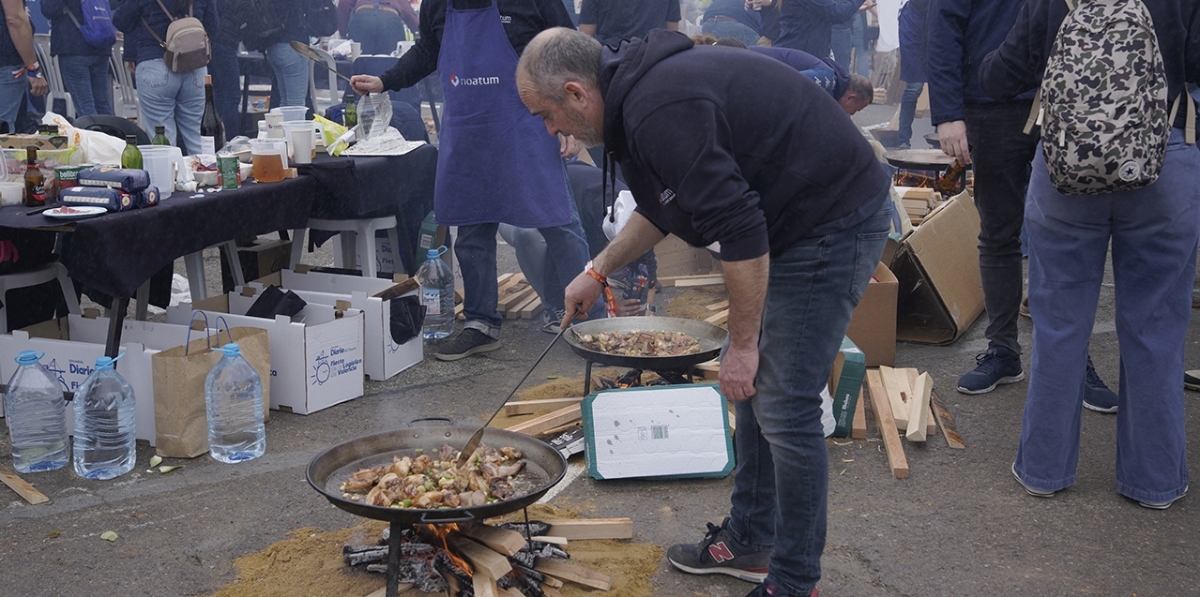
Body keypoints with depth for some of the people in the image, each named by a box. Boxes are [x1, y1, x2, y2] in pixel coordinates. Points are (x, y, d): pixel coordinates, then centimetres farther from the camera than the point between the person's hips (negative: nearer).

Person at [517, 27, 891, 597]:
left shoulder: (660, 112, -26)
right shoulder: (640, 85, 9)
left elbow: (739, 230, -28)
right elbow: (664, 205, 25)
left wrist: (743, 342, -19)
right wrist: (598, 270, 25)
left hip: (831, 224, -11)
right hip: (792, 219, 11)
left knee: (783, 410, -7)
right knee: (753, 389, 17)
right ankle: (748, 541, 31)